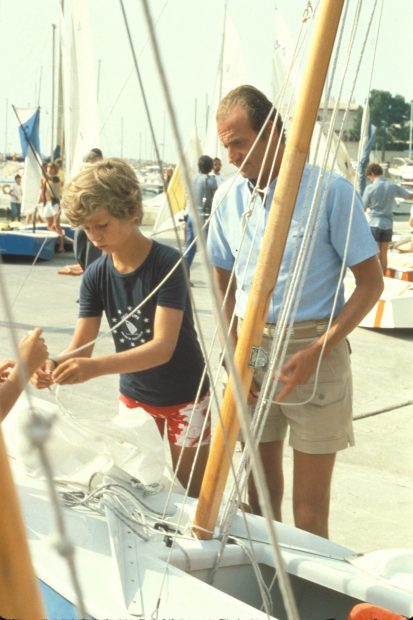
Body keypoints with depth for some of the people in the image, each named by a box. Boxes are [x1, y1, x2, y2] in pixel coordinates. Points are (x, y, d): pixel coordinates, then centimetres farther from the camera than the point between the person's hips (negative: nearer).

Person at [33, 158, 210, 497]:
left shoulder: (167, 263, -24)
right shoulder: (96, 275, -9)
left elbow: (163, 347, -32)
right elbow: (80, 347, -11)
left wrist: (96, 367, -46)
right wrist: (52, 366, -34)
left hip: (184, 398, -5)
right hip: (133, 397, 5)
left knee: (192, 496, 7)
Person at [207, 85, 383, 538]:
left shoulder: (331, 191, -11)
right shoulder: (227, 198, 3)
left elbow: (370, 283, -8)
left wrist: (316, 351, -18)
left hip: (313, 349, -4)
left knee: (310, 498, 2)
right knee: (260, 484, 14)